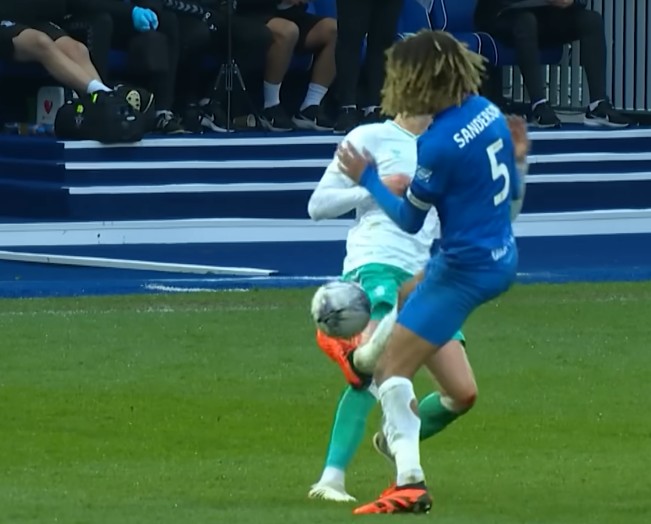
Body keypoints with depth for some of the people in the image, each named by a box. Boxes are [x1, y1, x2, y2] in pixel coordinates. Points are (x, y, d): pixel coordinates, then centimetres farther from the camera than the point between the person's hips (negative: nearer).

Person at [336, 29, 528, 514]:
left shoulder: (438, 144, -25)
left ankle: (411, 483, -12)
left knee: (392, 368, -5)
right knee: (406, 298, 35)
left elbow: (409, 219, -10)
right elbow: (513, 190, 12)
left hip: (465, 269, -9)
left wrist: (367, 178, 1)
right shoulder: (488, 113, -2)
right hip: (502, 257, 9)